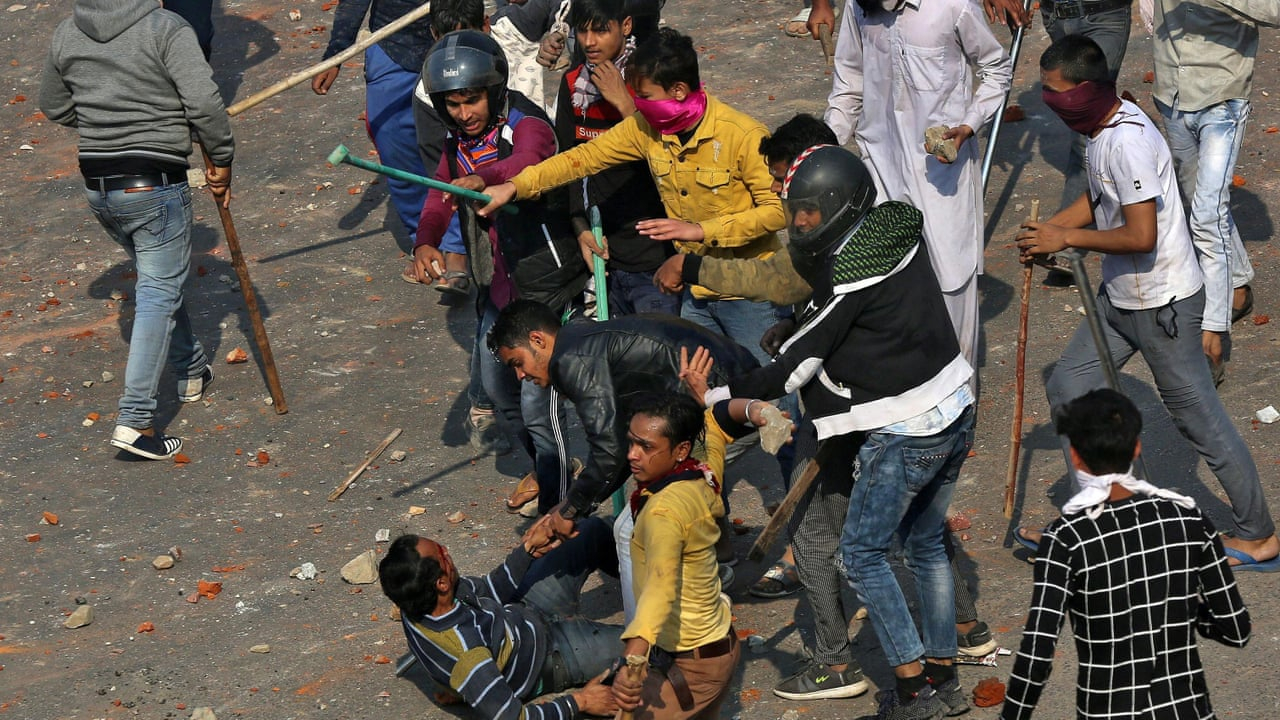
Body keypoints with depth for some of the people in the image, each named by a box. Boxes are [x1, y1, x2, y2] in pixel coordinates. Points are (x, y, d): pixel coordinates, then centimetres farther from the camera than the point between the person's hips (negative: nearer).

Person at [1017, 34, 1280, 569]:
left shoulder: (1128, 142, -28)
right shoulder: (1103, 125, 3)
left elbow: (1141, 237, -30)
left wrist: (1067, 239, -19)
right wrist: (1046, 229, 2)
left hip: (1163, 304, -10)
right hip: (1121, 297, 10)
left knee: (1199, 419, 2)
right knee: (1066, 389, 15)